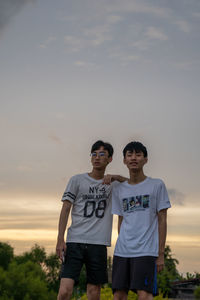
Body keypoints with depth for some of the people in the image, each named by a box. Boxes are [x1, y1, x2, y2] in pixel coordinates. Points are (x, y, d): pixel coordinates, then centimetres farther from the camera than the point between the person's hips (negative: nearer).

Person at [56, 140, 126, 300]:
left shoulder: (112, 185, 16)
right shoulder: (77, 180, 8)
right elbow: (65, 210, 4)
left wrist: (116, 177, -5)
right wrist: (60, 239, -5)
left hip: (98, 244, 2)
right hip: (75, 241, -2)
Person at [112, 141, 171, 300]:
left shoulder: (157, 185, 4)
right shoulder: (119, 190, 15)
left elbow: (162, 220, 2)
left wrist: (161, 254, -3)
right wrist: (121, 248, 14)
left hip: (146, 251, -4)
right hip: (122, 251, 4)